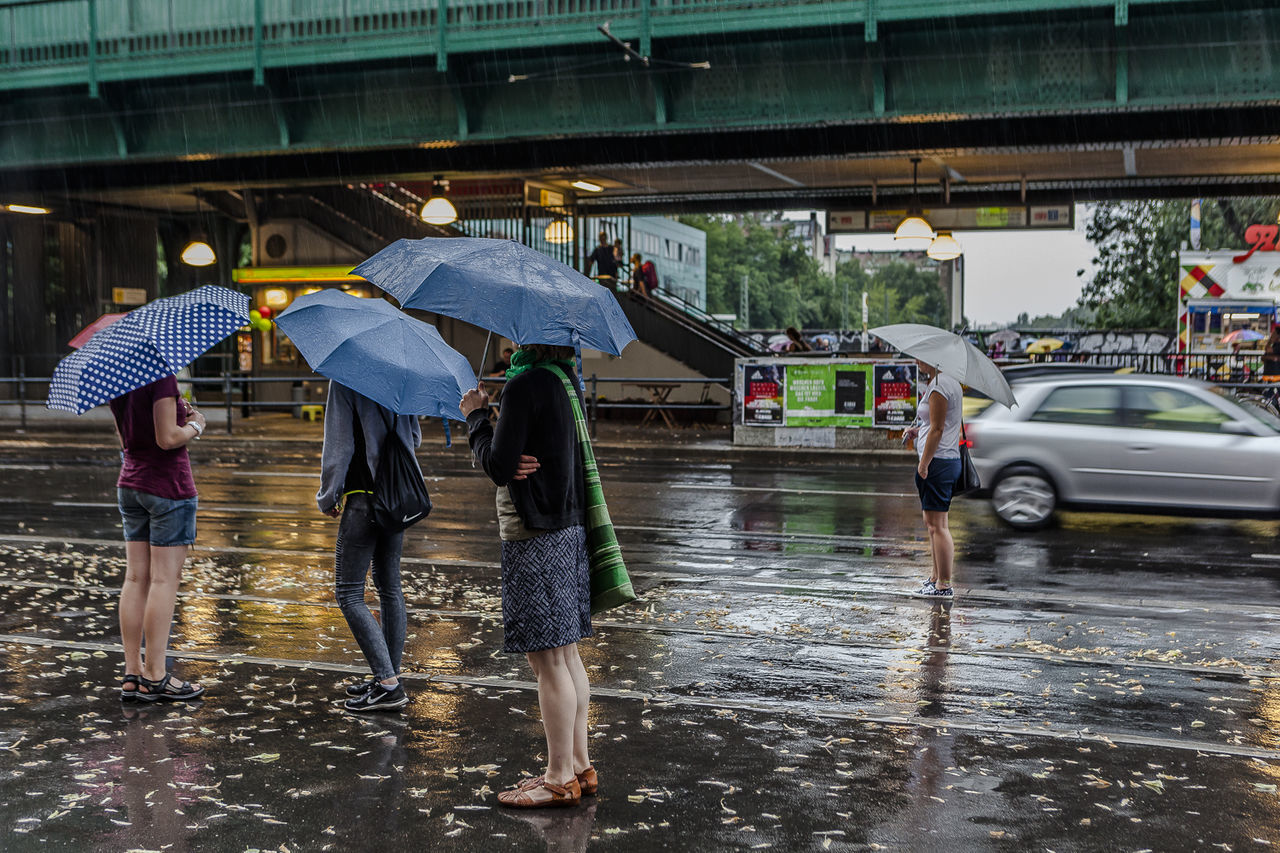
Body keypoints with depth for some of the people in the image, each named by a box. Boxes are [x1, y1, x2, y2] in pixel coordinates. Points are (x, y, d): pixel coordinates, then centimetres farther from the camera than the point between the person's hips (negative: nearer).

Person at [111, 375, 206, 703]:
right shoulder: (161, 376, -16)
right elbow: (167, 439, -20)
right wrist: (195, 425, -2)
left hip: (129, 486, 8)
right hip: (169, 484, -8)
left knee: (135, 578, 9)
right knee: (164, 579, -3)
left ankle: (132, 674, 12)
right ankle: (155, 678, 0)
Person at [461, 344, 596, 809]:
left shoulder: (525, 386, -16)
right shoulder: (565, 379, 11)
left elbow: (498, 466, -15)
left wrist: (475, 415, -1)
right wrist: (515, 461, -7)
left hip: (535, 535, -9)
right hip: (569, 526, 9)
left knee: (548, 660, -1)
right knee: (565, 654, 16)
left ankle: (561, 779, 8)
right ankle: (579, 766, 25)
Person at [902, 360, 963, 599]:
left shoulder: (938, 388, -15)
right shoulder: (953, 384, 16)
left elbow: (937, 430, -18)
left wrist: (923, 464, -16)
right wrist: (918, 430, 16)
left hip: (937, 461, -11)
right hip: (951, 460, 11)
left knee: (937, 525, -7)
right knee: (931, 523, 18)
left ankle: (944, 585, -4)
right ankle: (936, 577, 25)